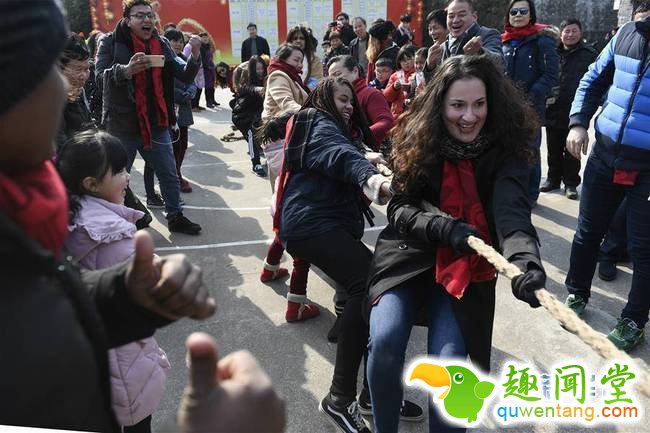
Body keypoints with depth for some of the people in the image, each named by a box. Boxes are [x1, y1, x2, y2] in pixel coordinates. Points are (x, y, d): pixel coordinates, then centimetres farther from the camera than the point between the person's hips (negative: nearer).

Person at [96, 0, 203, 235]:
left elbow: (185, 76, 2)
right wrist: (127, 70, -36)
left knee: (169, 175, 13)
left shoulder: (161, 44, 6)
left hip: (156, 125, 4)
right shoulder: (111, 42, -5)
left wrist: (195, 56, -18)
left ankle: (175, 216, 31)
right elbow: (100, 77, -17)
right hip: (121, 127, -3)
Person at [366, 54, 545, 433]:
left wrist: (526, 259, -48)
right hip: (409, 254, 1)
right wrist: (440, 225, -28)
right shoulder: (418, 140, -7)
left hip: (466, 267, 0)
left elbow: (512, 210, -27)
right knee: (384, 342, -19)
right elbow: (398, 208, -7)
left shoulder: (505, 148, -11)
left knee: (448, 362, -16)